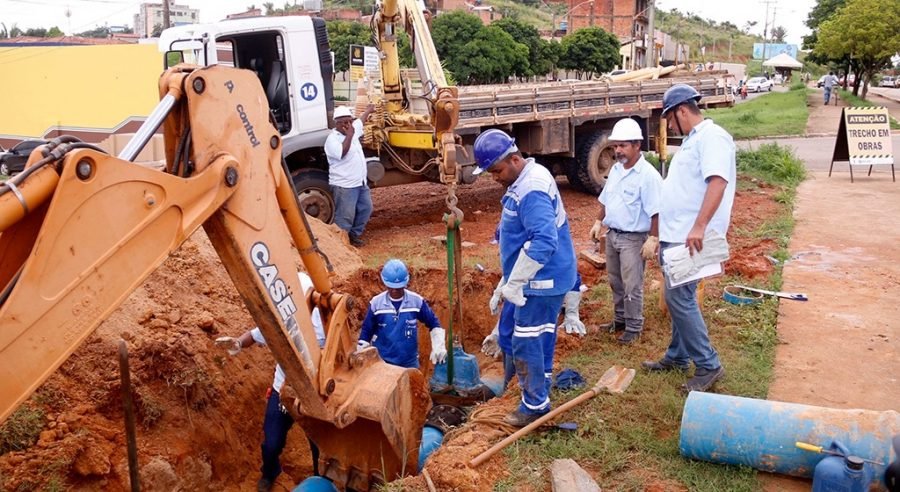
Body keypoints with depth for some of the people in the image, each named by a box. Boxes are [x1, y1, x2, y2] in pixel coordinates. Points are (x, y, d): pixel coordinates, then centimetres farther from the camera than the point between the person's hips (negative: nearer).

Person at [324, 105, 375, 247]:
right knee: (345, 217, -8)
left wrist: (369, 110, 46)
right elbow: (342, 153, -31)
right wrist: (349, 136, -29)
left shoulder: (353, 130, 11)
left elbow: (361, 120, 32)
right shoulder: (332, 139, -14)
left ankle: (354, 236, 29)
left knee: (365, 209, 17)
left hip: (361, 183, 9)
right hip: (344, 186, -9)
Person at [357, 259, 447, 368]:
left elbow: (433, 323, 2)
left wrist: (438, 347, -11)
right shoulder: (376, 303, -9)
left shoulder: (417, 301, -8)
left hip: (410, 362, 1)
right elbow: (366, 331, 0)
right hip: (382, 362, -1)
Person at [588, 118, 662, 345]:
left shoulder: (648, 175, -18)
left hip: (633, 238, -8)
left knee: (632, 286, 1)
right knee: (616, 282, 19)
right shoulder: (615, 169, 7)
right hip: (612, 235, 8)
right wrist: (599, 222, 14)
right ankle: (620, 319, 34)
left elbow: (656, 212, -20)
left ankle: (634, 328, 14)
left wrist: (653, 239, -22)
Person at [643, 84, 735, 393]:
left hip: (691, 237, -10)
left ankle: (708, 365, -1)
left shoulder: (712, 137, -13)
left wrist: (699, 227, -34)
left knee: (679, 297, -11)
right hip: (675, 236, 10)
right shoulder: (691, 140, 19)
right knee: (679, 297, 15)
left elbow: (717, 182, -26)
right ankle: (678, 356, 27)